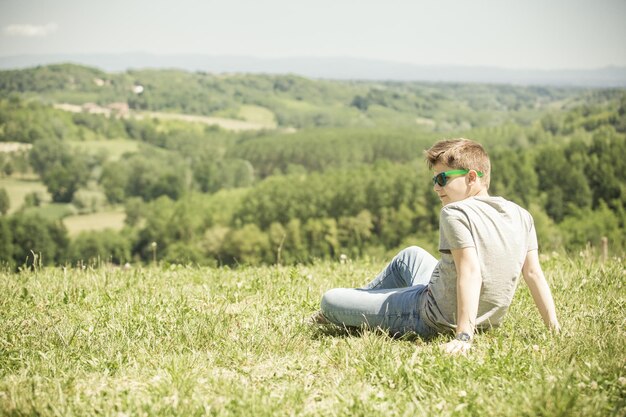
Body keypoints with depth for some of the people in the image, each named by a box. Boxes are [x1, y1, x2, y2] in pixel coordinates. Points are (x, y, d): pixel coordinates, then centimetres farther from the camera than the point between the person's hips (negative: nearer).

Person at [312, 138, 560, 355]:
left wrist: (463, 335, -38)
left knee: (330, 300, 4)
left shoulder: (456, 213, -22)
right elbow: (534, 273, -5)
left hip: (436, 320, -9)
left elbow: (470, 273, -32)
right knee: (411, 255, 34)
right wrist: (554, 329, -2)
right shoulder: (521, 216, -2)